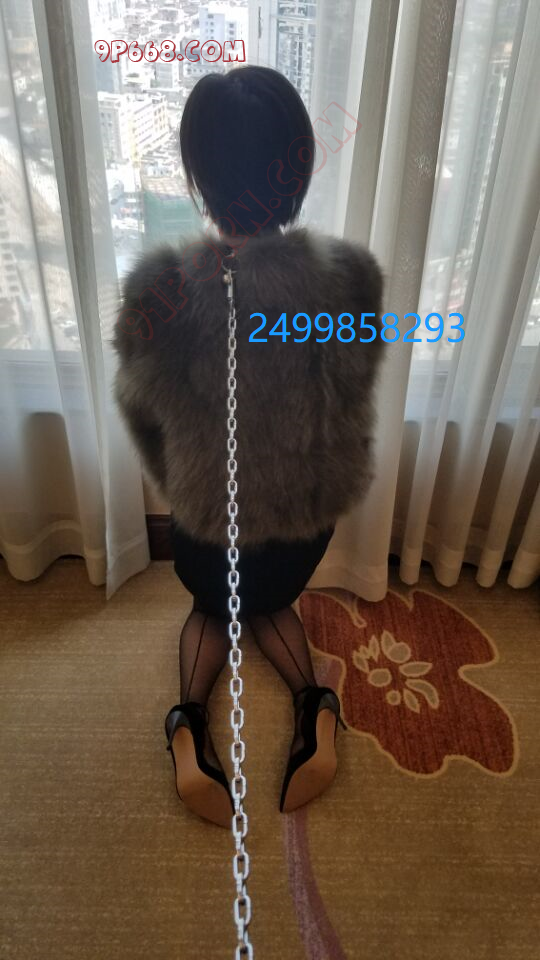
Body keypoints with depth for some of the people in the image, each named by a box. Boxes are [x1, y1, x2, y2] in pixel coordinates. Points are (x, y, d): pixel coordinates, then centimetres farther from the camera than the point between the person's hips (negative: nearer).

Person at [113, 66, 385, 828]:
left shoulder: (159, 289, -24)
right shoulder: (354, 275, -19)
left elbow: (142, 410, -8)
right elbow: (351, 393, -3)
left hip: (210, 512, -1)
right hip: (312, 506, 2)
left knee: (212, 607, 32)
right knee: (272, 602, 32)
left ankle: (188, 721, 11)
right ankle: (314, 706, 11)